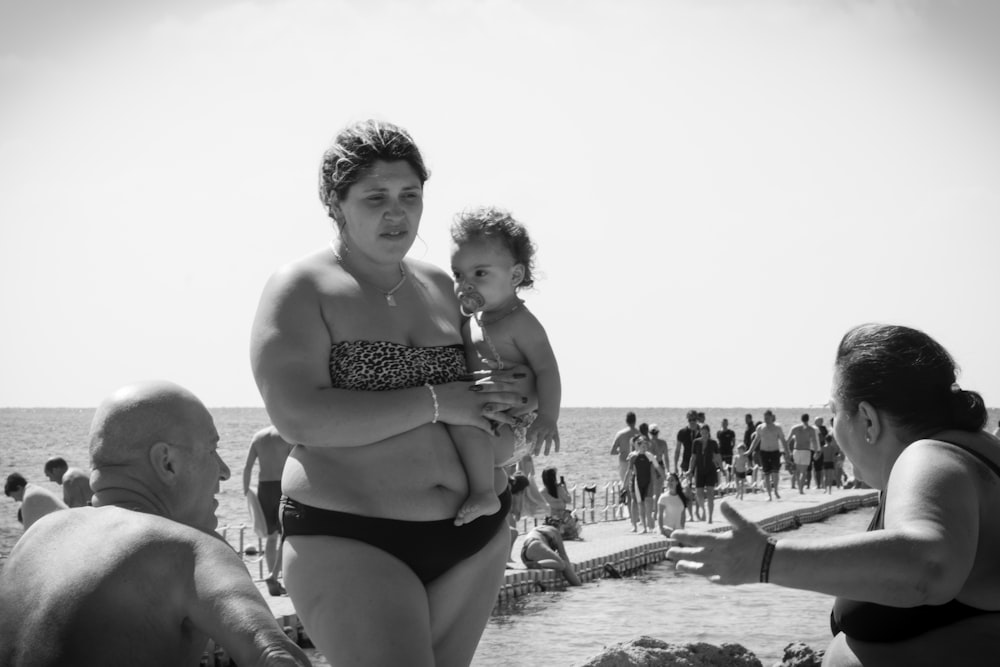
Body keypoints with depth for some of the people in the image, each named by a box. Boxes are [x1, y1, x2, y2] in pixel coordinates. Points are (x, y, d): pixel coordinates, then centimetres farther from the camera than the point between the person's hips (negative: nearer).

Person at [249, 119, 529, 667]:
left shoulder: (441, 286, 11)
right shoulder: (300, 289, -7)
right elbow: (297, 417, -21)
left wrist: (510, 399, 0)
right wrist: (438, 403, -21)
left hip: (473, 539, 6)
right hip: (351, 544, -6)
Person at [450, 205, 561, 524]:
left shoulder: (520, 322, -15)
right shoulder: (471, 320, 11)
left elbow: (546, 369, -21)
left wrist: (548, 418, -31)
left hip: (515, 429, -10)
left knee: (462, 420, -32)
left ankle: (484, 495, -25)